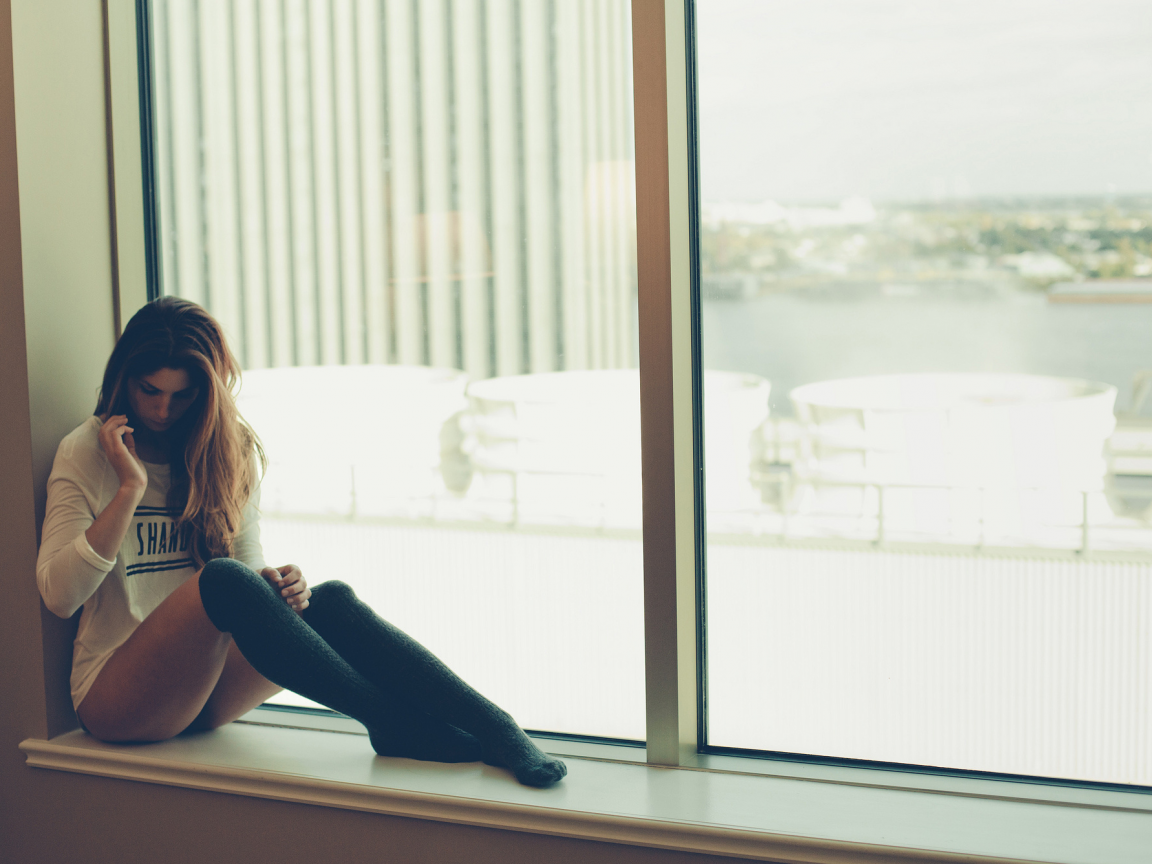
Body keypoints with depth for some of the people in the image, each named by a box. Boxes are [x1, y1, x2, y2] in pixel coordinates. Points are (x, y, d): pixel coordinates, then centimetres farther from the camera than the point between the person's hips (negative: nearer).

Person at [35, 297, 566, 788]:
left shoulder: (232, 454, 9)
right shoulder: (87, 454, -3)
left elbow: (251, 564, 12)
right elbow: (58, 595, -14)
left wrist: (275, 586, -12)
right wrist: (130, 487, -20)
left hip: (208, 684, 4)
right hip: (118, 695, -4)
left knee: (329, 600, -24)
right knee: (223, 581, -33)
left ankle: (492, 728, -32)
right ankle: (393, 724, -29)